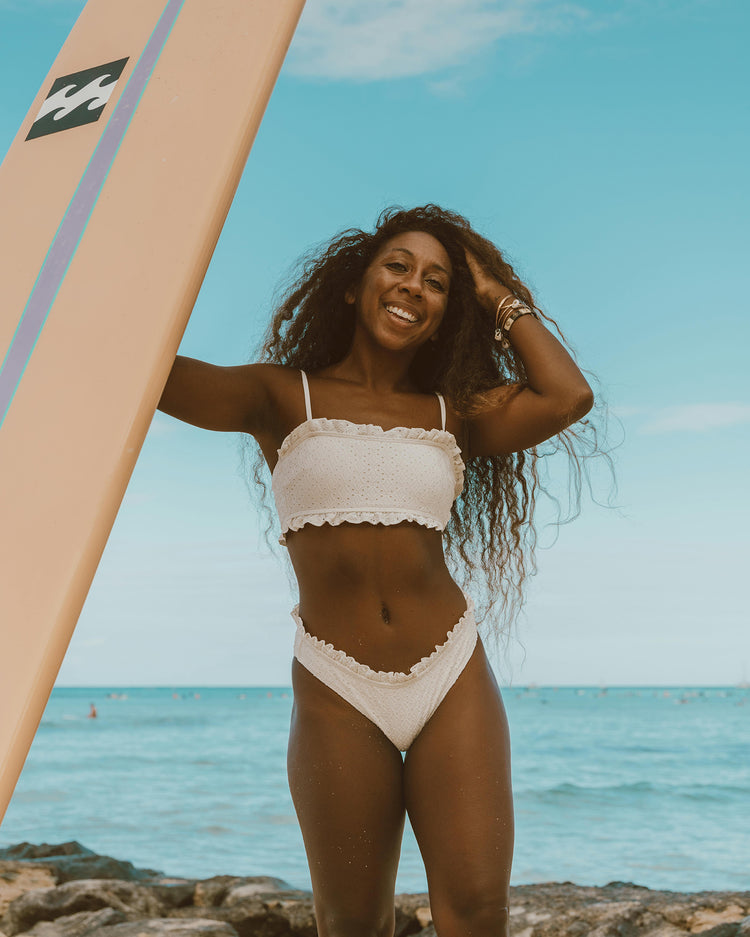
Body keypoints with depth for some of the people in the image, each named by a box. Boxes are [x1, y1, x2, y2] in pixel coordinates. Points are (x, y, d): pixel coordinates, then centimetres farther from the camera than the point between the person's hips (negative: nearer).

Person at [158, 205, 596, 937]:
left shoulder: (453, 414, 10)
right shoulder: (283, 397, 4)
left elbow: (568, 398, -6)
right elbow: (163, 375, -13)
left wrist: (500, 297, 5)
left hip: (454, 680, 2)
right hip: (338, 693, -1)